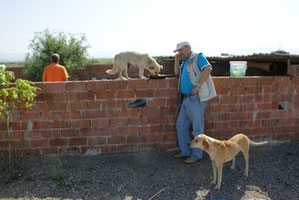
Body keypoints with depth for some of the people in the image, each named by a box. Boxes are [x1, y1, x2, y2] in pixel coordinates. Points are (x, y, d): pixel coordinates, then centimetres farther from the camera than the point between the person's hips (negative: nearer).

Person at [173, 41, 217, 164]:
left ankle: (197, 155, 12)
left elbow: (208, 69, -16)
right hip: (185, 99, 9)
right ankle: (185, 152, 25)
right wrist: (176, 60, 17)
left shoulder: (198, 57, -2)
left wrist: (197, 86, -21)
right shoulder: (185, 62, 23)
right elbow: (177, 73, 25)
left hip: (195, 98, -9)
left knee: (197, 128, 0)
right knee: (180, 125, 12)